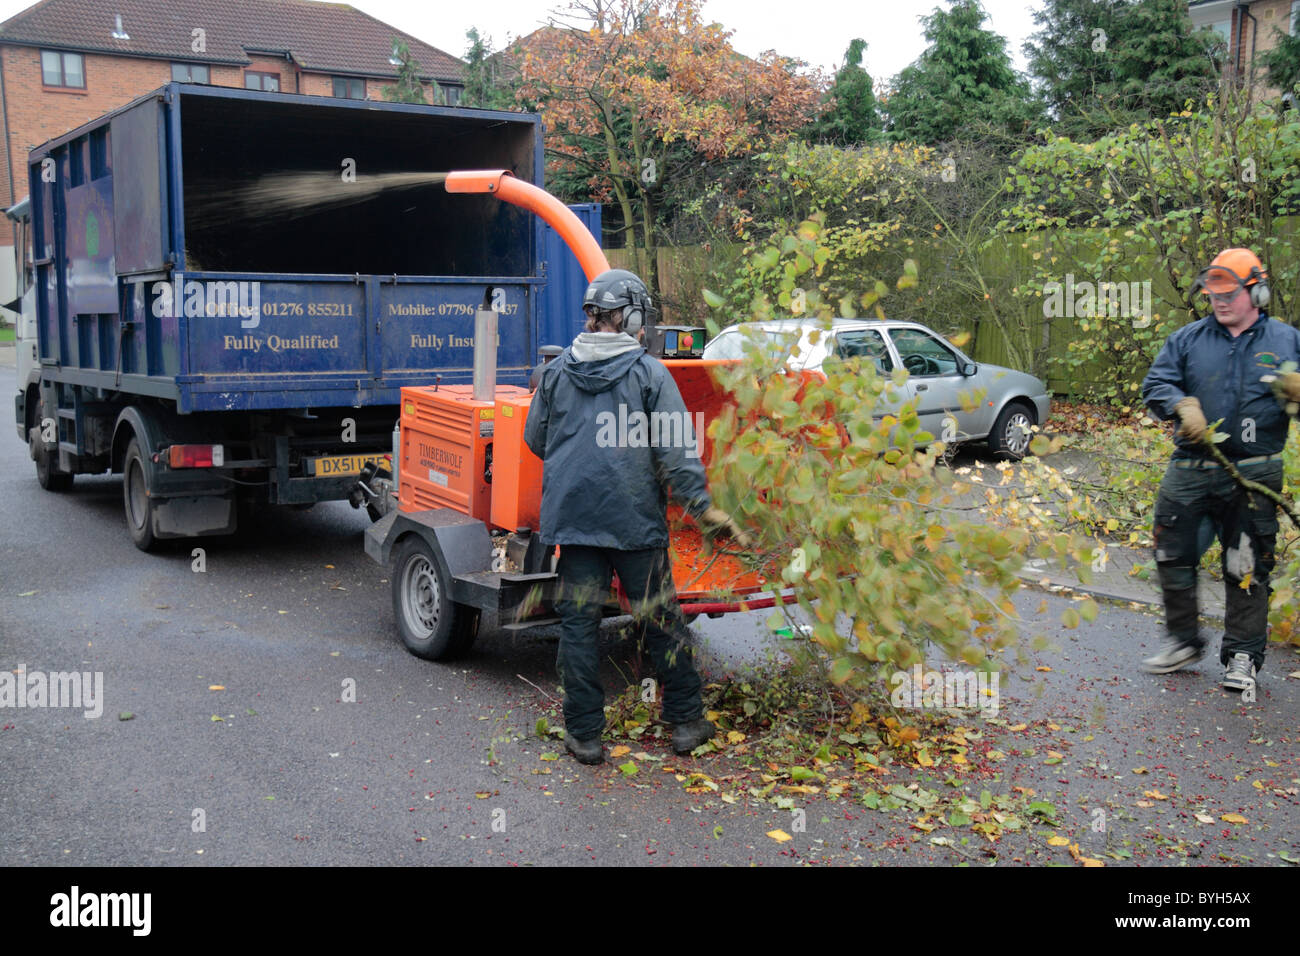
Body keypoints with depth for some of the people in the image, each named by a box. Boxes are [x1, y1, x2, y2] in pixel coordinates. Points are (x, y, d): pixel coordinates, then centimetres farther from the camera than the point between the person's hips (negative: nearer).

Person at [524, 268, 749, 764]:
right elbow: (677, 449, -9)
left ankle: (584, 733, 12)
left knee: (578, 622, 7)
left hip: (571, 515, 2)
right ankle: (686, 722, 21)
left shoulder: (557, 371, 6)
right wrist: (703, 507, -4)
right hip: (635, 518, -2)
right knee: (661, 619, 10)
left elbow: (534, 439, 16)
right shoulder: (649, 373, -5)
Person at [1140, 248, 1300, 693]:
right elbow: (1155, 383, 1)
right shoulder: (1187, 339, 6)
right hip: (1191, 469, 2)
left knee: (1248, 567, 4)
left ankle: (1243, 655, 16)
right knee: (1173, 555, 5)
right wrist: (1184, 405, -18)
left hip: (1254, 476, -1)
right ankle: (1182, 641, 22)